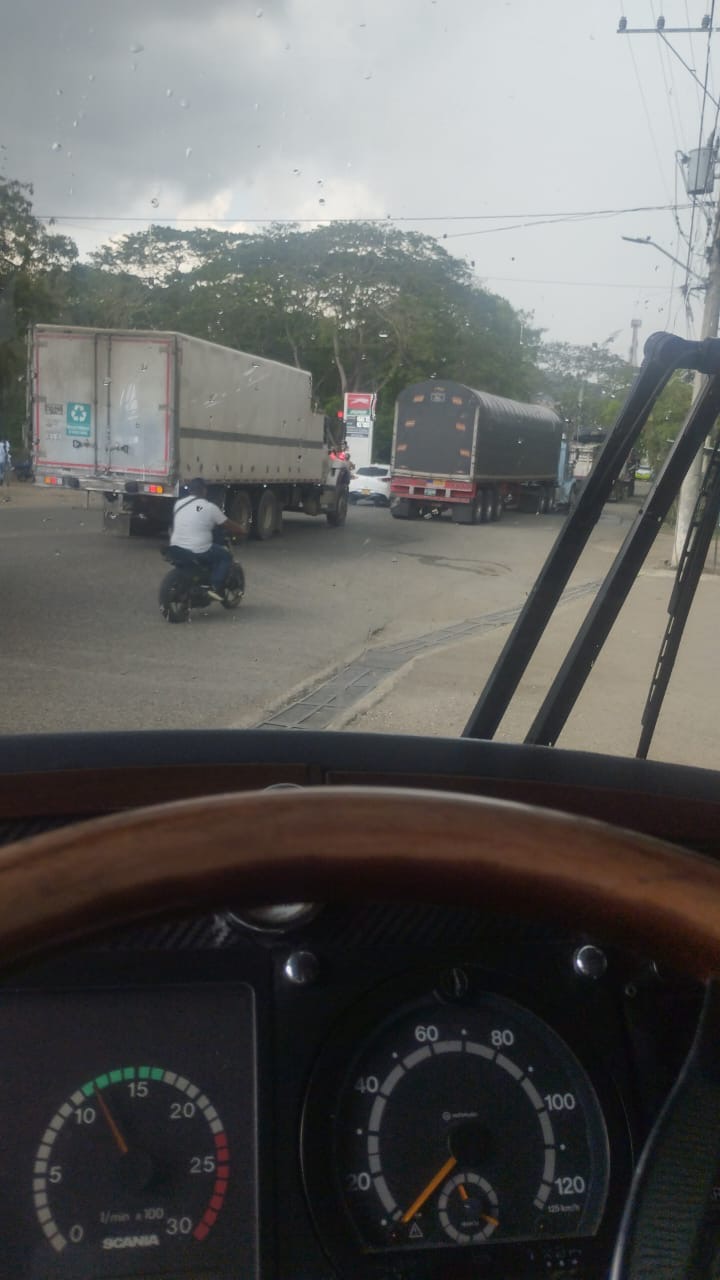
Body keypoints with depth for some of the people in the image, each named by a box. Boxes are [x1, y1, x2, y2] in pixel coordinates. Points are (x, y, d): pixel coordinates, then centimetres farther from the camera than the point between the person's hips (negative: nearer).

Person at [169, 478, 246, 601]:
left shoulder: (178, 503, 8)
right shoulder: (210, 507, -7)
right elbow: (228, 525, 3)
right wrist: (240, 530, 22)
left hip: (176, 549, 6)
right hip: (198, 552, -6)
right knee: (226, 556, 14)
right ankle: (216, 588, -1)